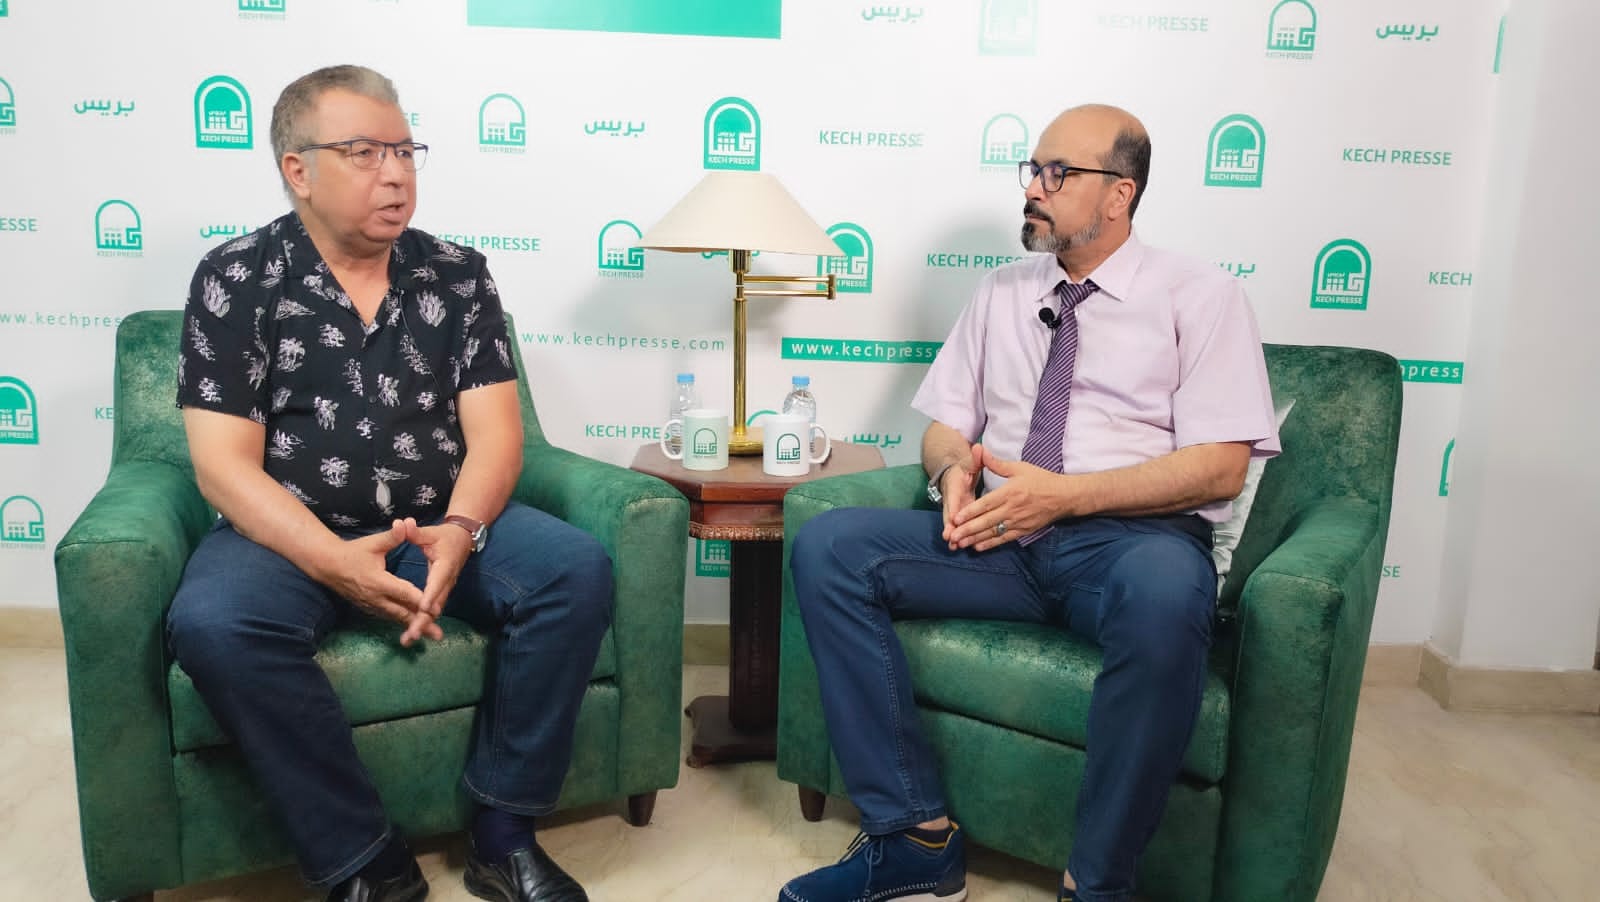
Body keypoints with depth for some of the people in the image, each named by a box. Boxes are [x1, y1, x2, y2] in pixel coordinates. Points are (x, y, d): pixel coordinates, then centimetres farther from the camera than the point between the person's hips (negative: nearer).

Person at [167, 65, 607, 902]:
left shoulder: (457, 274, 5)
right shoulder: (235, 279, -1)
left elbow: (494, 430, -2)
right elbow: (224, 463, -8)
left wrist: (460, 530, -23)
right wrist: (332, 561, -25)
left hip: (443, 523, 2)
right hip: (291, 532, -1)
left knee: (576, 569, -24)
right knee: (211, 623, -33)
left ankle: (505, 833, -11)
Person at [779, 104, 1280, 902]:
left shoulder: (1199, 296, 4)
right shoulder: (1001, 293, 19)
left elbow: (1220, 468, -6)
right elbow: (943, 427, 18)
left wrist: (1065, 495, -17)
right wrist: (955, 469, -8)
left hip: (1129, 539, -4)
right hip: (1001, 536, 5)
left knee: (1165, 591, -40)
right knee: (827, 547, -18)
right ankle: (916, 837, -14)